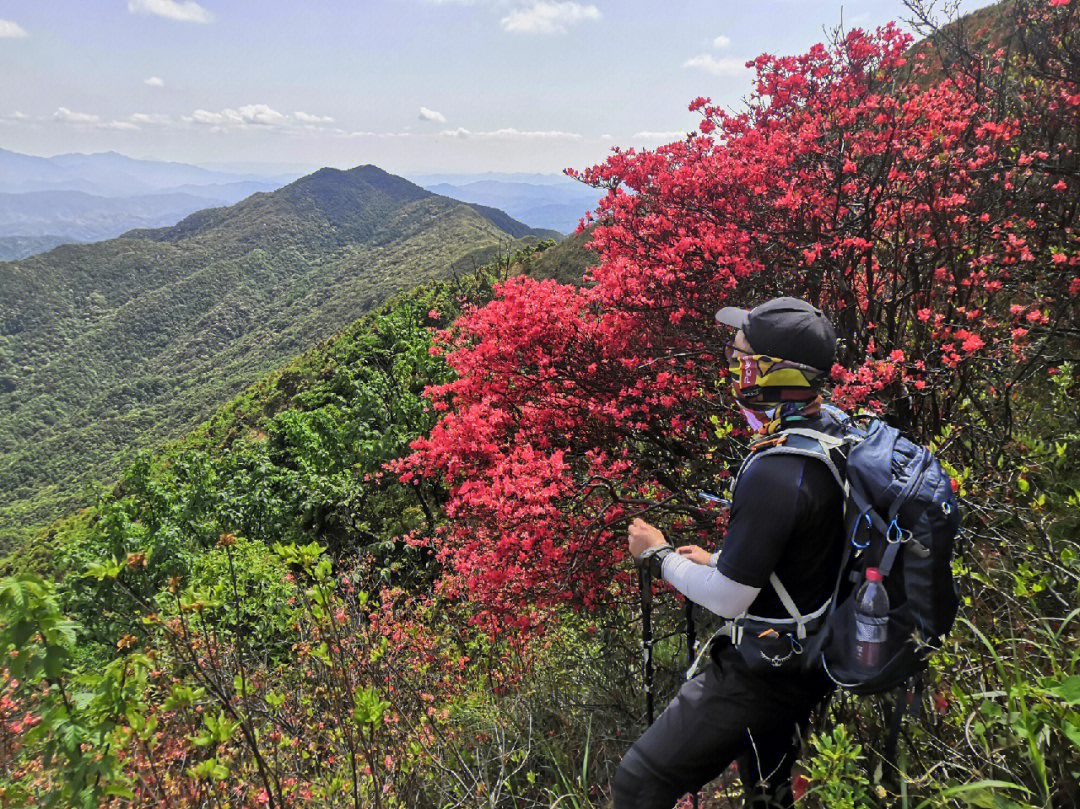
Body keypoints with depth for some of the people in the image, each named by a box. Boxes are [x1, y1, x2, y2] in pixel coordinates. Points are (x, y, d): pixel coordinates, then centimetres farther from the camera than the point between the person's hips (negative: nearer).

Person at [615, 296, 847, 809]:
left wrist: (659, 555, -9)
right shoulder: (836, 432, -3)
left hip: (761, 673, -9)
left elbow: (729, 600, -24)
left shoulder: (775, 474, -33)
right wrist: (718, 561, 12)